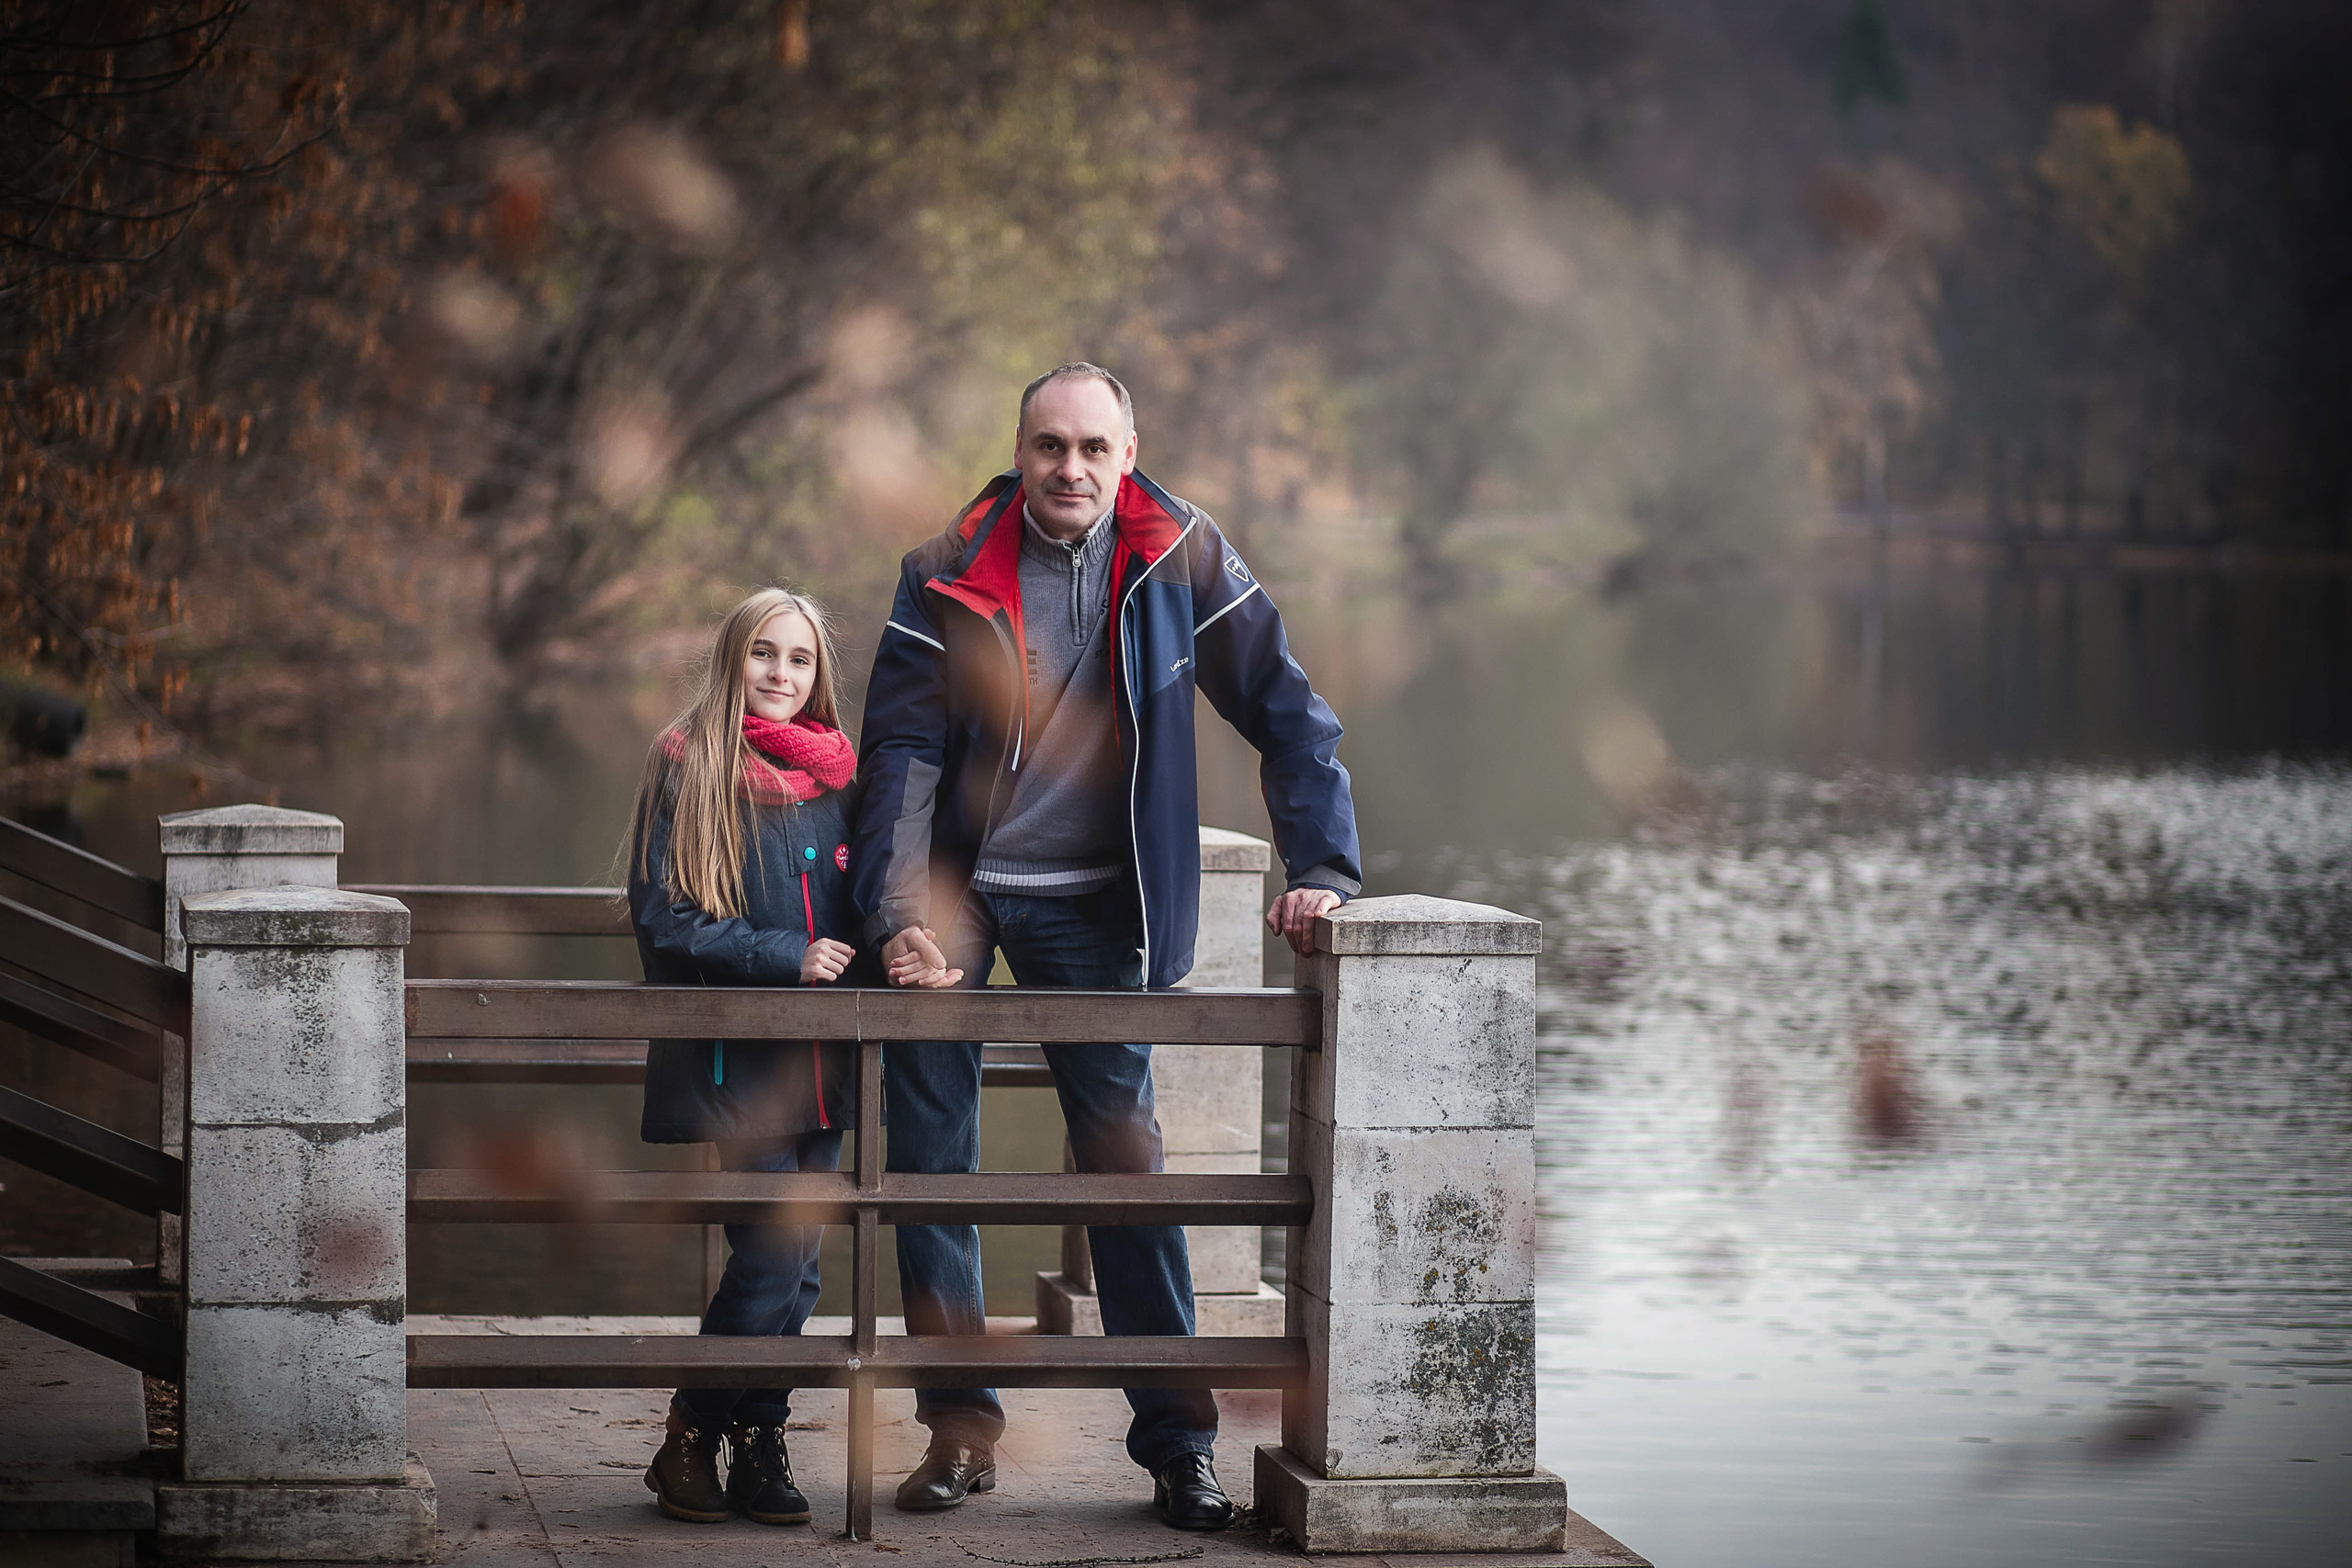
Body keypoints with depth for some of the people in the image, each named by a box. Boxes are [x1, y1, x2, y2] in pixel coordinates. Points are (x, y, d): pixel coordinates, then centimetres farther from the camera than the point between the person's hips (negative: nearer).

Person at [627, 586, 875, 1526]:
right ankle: (691, 1438, 0)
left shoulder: (837, 778, 13)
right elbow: (662, 919, -8)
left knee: (794, 1258, 5)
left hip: (819, 1062, 5)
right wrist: (784, 957, -15)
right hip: (733, 1058, -5)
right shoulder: (689, 768, -2)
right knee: (777, 1248, -13)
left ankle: (758, 1444, 14)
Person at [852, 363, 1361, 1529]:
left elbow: (1288, 716, -1)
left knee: (1121, 1148, -3)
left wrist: (1320, 867, -12)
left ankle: (1177, 1435, 2)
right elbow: (899, 755, -11)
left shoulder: (1181, 561, -6)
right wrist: (898, 918, -23)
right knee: (926, 1145, -4)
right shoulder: (947, 577, -8)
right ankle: (959, 1422, 4)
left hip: (1091, 902, 0)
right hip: (954, 885, 0)